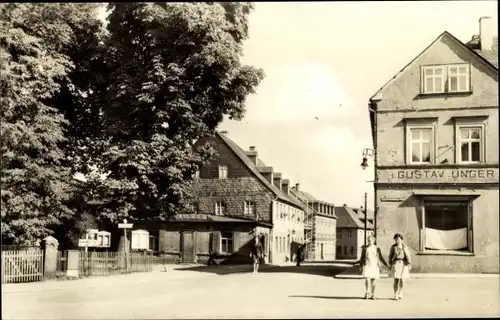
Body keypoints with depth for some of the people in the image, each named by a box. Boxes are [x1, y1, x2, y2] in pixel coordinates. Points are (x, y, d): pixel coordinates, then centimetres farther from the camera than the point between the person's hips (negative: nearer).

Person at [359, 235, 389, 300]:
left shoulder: (377, 248, 4)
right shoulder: (365, 248, 3)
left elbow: (381, 258, 8)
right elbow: (362, 257, 8)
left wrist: (386, 265, 2)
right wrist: (360, 266, 4)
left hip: (375, 266, 1)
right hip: (367, 265, -1)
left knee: (373, 280, 1)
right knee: (367, 279, -15)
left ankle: (372, 295, 12)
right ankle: (367, 293, 1)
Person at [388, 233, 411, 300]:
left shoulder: (404, 247, 2)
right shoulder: (393, 247, 1)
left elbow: (407, 256, 1)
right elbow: (390, 256, 5)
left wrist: (409, 265, -6)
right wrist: (390, 264, 0)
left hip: (403, 264, 1)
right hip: (396, 264, -1)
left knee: (401, 279, 5)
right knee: (396, 280, -8)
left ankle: (400, 293, 23)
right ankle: (395, 295, -3)